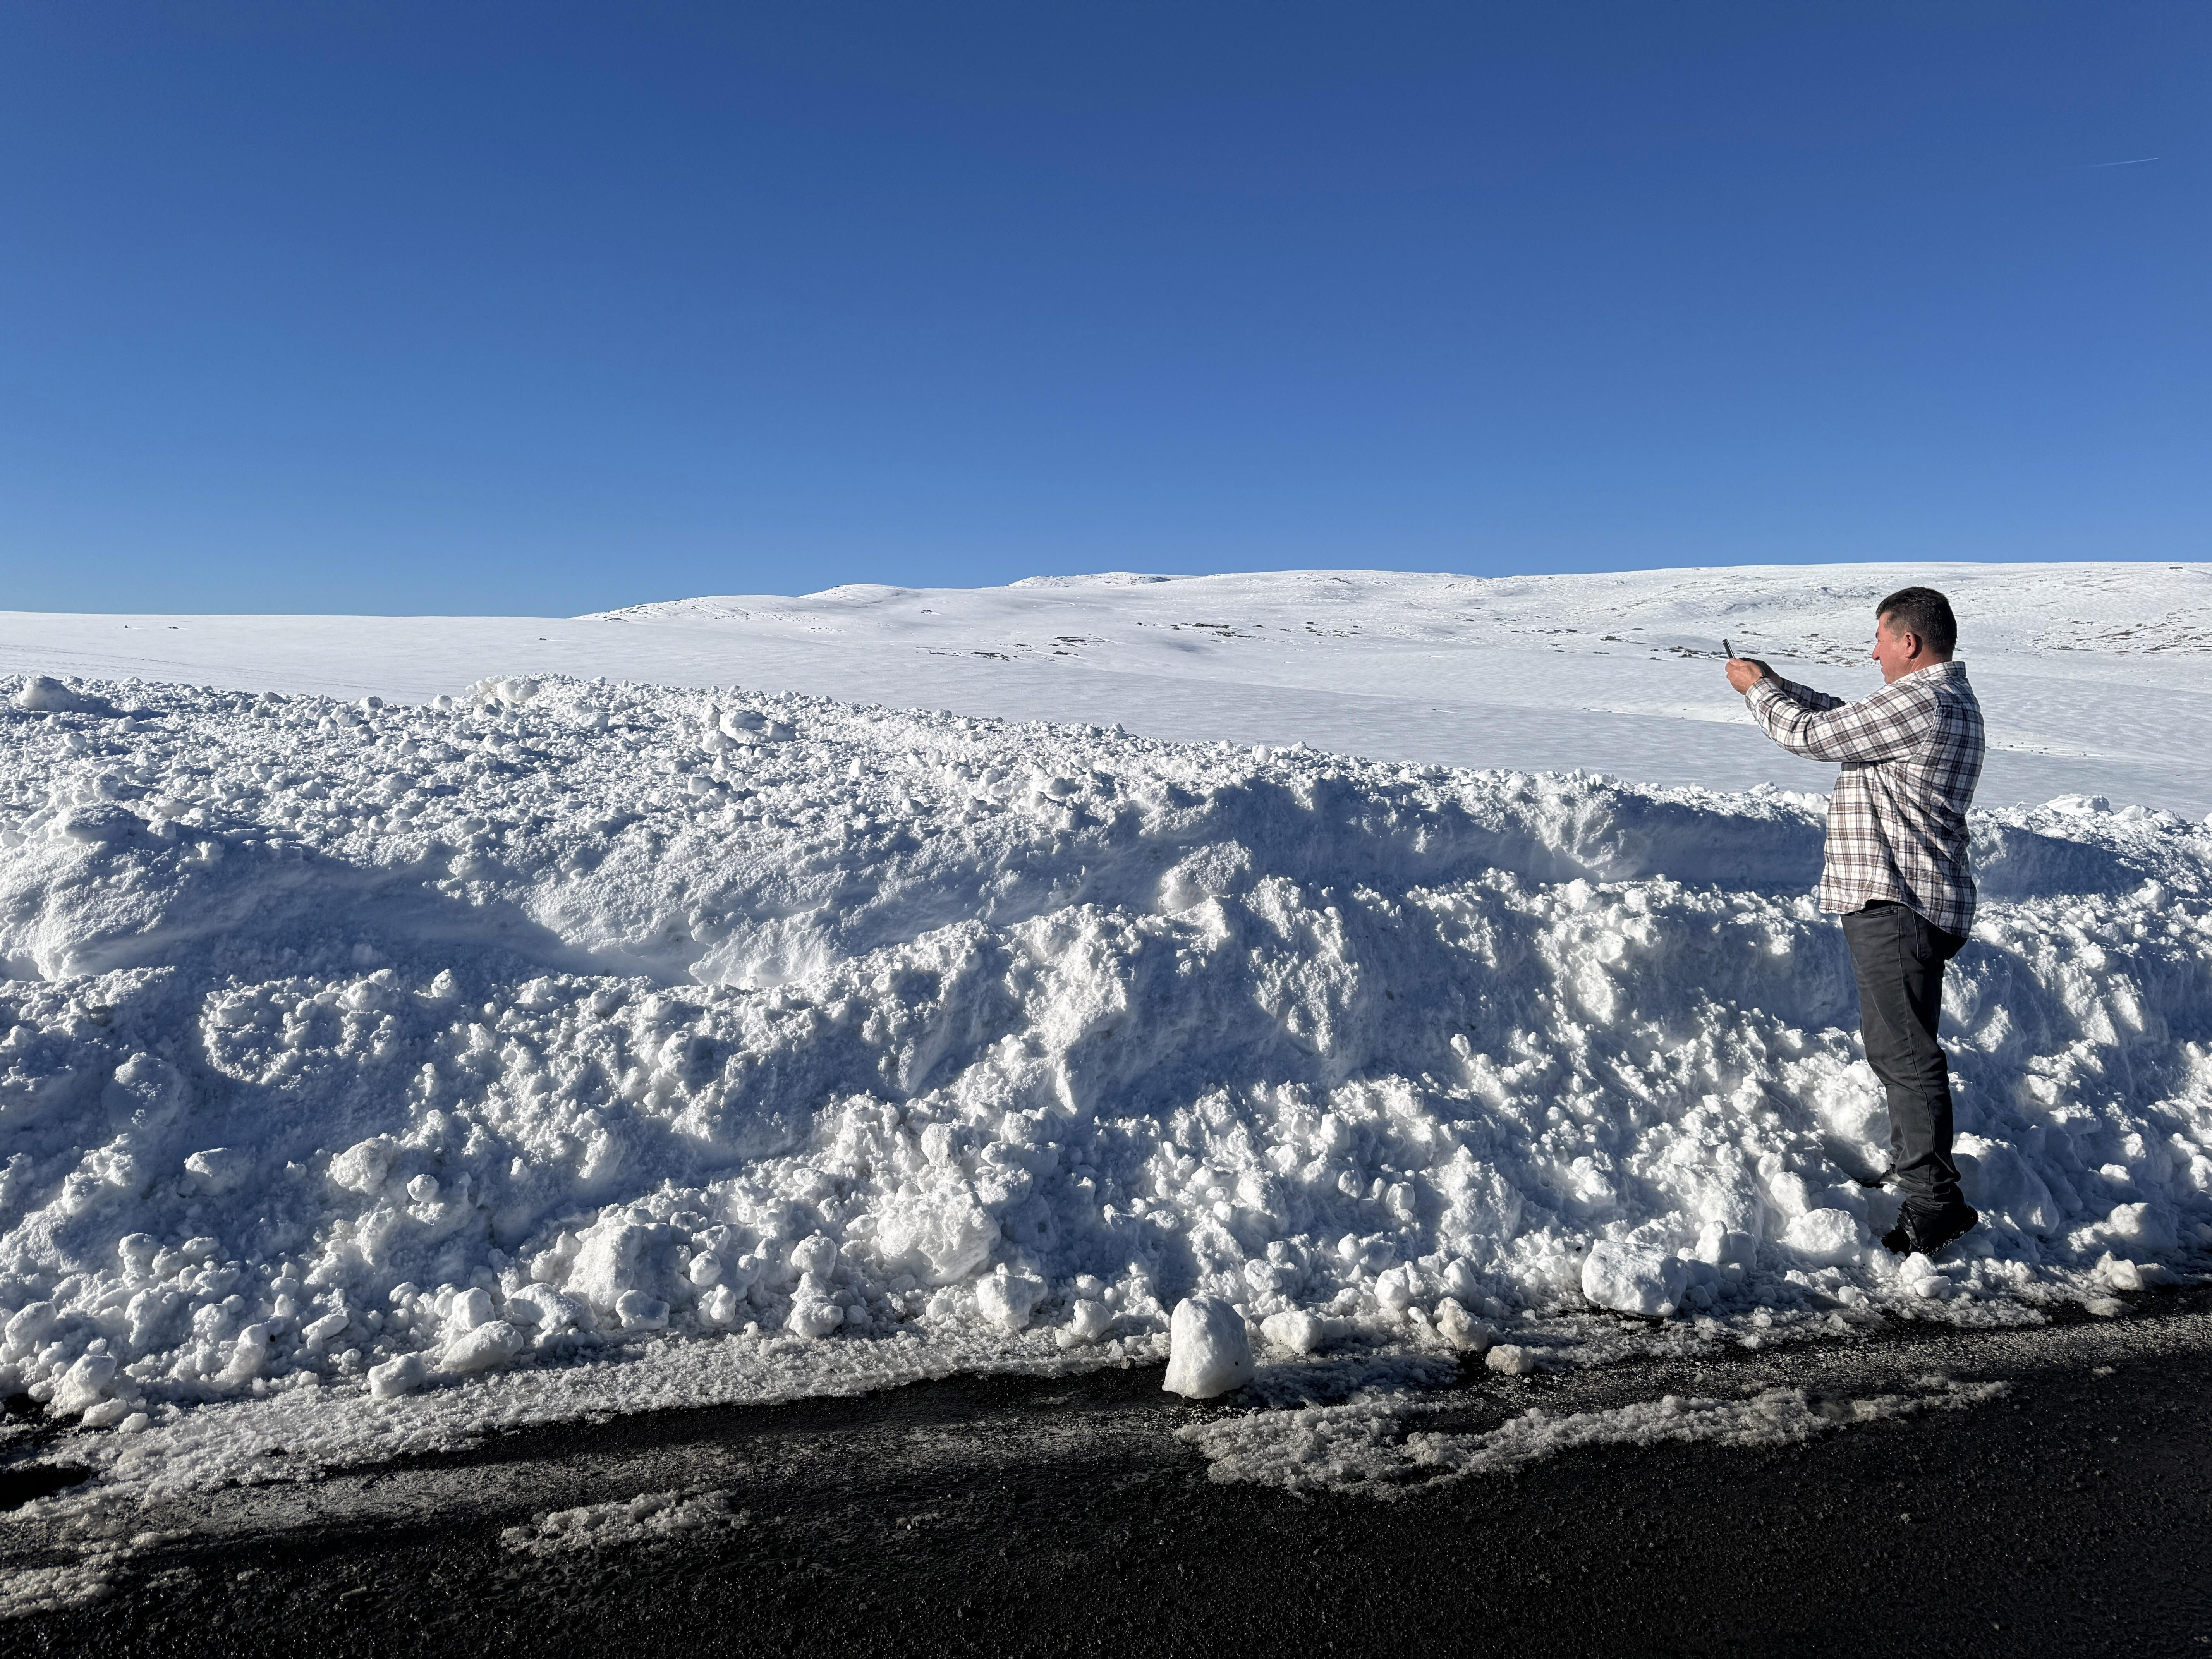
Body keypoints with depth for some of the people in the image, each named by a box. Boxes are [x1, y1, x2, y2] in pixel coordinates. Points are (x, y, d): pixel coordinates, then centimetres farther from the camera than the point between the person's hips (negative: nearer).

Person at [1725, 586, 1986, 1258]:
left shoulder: (1921, 702, -18)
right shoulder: (1946, 701, 16)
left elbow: (1814, 735, -14)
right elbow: (1843, 716, 25)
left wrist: (1756, 689, 2)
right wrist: (1773, 682, 21)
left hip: (1896, 905, -11)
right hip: (1898, 901, 11)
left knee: (1908, 1052, -8)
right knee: (1890, 1044, 21)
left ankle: (1933, 1202, -2)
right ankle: (1913, 1167, 34)